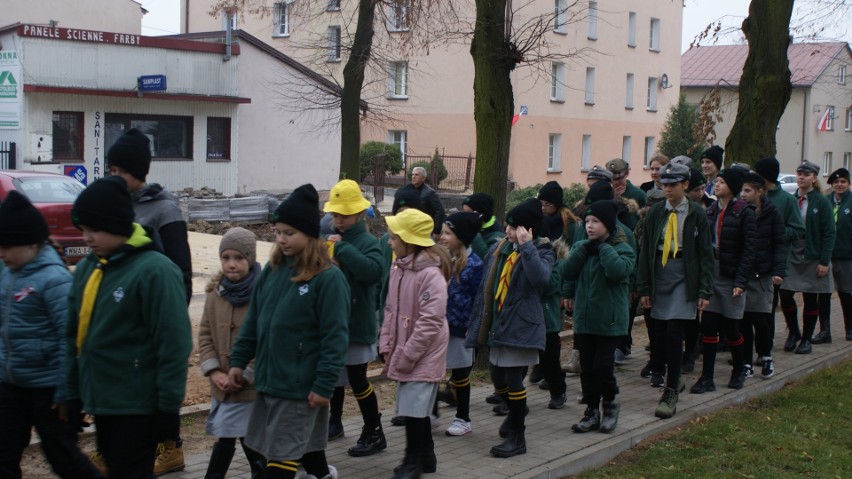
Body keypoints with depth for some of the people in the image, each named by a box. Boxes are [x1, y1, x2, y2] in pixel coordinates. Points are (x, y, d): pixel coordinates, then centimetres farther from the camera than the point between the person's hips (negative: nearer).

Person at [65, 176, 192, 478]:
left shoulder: (155, 270, -15)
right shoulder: (87, 268, 7)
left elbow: (173, 345, -16)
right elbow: (75, 335, 14)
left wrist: (168, 406, -16)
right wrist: (72, 394, 13)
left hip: (137, 406, -7)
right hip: (100, 401, 7)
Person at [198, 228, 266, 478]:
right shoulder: (216, 294, 5)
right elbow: (205, 335, 8)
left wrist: (243, 375, -15)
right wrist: (214, 371, -5)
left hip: (255, 387, -5)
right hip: (223, 386, 5)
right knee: (225, 439, 12)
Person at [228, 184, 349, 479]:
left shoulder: (328, 278, -15)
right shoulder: (272, 270, 6)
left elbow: (335, 338, -16)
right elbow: (253, 321, 12)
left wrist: (324, 385, -18)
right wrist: (238, 361, 9)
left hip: (301, 387, -6)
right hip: (268, 380, 6)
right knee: (304, 442, 20)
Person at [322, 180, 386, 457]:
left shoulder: (367, 242, -13)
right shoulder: (330, 238, 6)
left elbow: (374, 271, -32)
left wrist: (342, 247, -27)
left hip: (356, 323, -7)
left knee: (356, 379, -2)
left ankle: (374, 434, 10)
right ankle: (335, 422, 36)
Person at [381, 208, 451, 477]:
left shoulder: (430, 274, -20)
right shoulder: (398, 267, 7)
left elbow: (430, 322, -22)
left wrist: (405, 356, -18)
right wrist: (387, 347, 5)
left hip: (423, 356, -8)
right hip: (404, 353, 8)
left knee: (413, 409, -5)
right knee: (416, 408, 16)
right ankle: (425, 457, 30)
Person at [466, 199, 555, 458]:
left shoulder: (541, 252, -8)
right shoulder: (498, 250, 8)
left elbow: (540, 277, -31)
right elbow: (486, 288, 12)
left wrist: (526, 245, -27)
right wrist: (478, 324, 11)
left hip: (521, 326, -6)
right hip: (498, 324, 6)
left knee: (513, 379, -4)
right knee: (498, 378, 16)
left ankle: (517, 436, 12)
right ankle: (515, 412, 46)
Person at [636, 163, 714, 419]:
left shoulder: (696, 214, -1)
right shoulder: (655, 212, 6)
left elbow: (706, 254, 0)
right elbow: (645, 250, 7)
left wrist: (705, 291, -5)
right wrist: (644, 288, 3)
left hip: (684, 277, -3)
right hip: (659, 274, 3)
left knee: (674, 333, -9)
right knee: (660, 334, 5)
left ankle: (671, 392, -1)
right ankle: (674, 377, 27)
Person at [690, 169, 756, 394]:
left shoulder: (744, 213, -8)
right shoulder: (710, 211, 8)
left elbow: (748, 250, -10)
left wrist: (741, 281, -16)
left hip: (731, 276, -4)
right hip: (710, 272, 4)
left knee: (730, 328, 5)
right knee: (708, 326, 0)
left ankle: (739, 370, 29)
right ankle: (707, 378, 5)